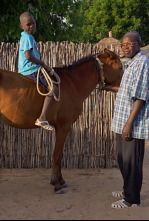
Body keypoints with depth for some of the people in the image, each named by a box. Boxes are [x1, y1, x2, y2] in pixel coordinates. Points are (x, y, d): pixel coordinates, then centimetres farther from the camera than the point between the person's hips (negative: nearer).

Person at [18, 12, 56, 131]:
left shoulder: (26, 36, 16)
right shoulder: (28, 37, -15)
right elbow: (28, 56, -25)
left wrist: (41, 64, 15)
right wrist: (43, 64, -14)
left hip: (25, 71, 11)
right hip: (32, 71, -11)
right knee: (53, 89, -17)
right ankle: (42, 118, -25)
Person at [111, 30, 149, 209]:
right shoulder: (131, 64, 14)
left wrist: (129, 123, -23)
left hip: (134, 124, -10)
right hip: (122, 122, 10)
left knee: (131, 162, 1)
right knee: (123, 160, 20)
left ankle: (132, 199, 14)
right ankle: (127, 190, 36)